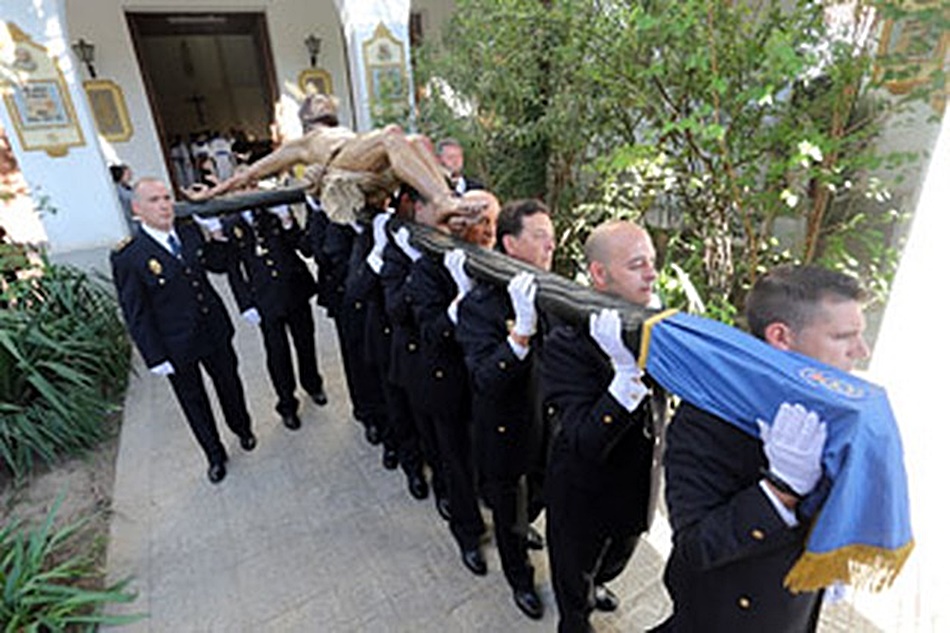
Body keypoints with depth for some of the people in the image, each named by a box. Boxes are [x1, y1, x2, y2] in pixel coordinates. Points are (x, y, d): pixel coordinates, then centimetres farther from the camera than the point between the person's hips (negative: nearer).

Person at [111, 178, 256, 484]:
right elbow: (135, 315, -14)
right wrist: (156, 357, -13)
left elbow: (219, 265, 8)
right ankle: (215, 455, 36)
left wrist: (218, 239, -9)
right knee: (194, 402, 15)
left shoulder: (190, 232, -4)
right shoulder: (128, 257, -17)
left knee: (229, 384, 23)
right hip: (177, 346, -4)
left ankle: (242, 429, 49)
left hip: (215, 331, 4)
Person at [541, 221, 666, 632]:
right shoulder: (567, 343, -30)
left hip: (637, 485, 6)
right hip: (583, 496, -5)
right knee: (574, 572, 25)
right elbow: (586, 444, -35)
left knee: (616, 559, 35)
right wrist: (628, 373, -47)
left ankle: (595, 585, 68)